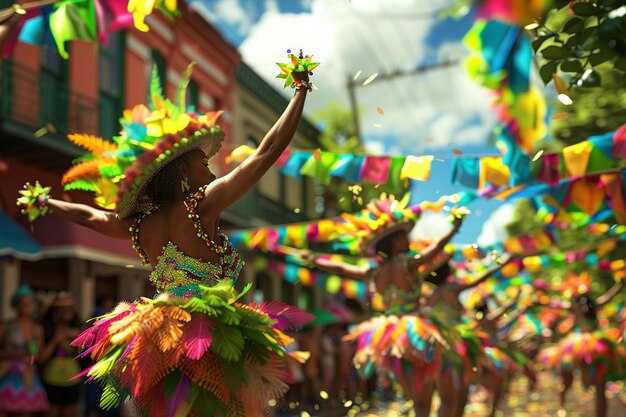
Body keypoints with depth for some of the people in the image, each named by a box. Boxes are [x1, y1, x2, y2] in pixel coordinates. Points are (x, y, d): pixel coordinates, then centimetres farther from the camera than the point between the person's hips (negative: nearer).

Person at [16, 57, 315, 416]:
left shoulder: (139, 227, 9)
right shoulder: (202, 206, -10)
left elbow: (90, 215, 29)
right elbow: (267, 153, -9)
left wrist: (45, 203, 49)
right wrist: (301, 90, -1)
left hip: (155, 345, 8)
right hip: (208, 345, -8)